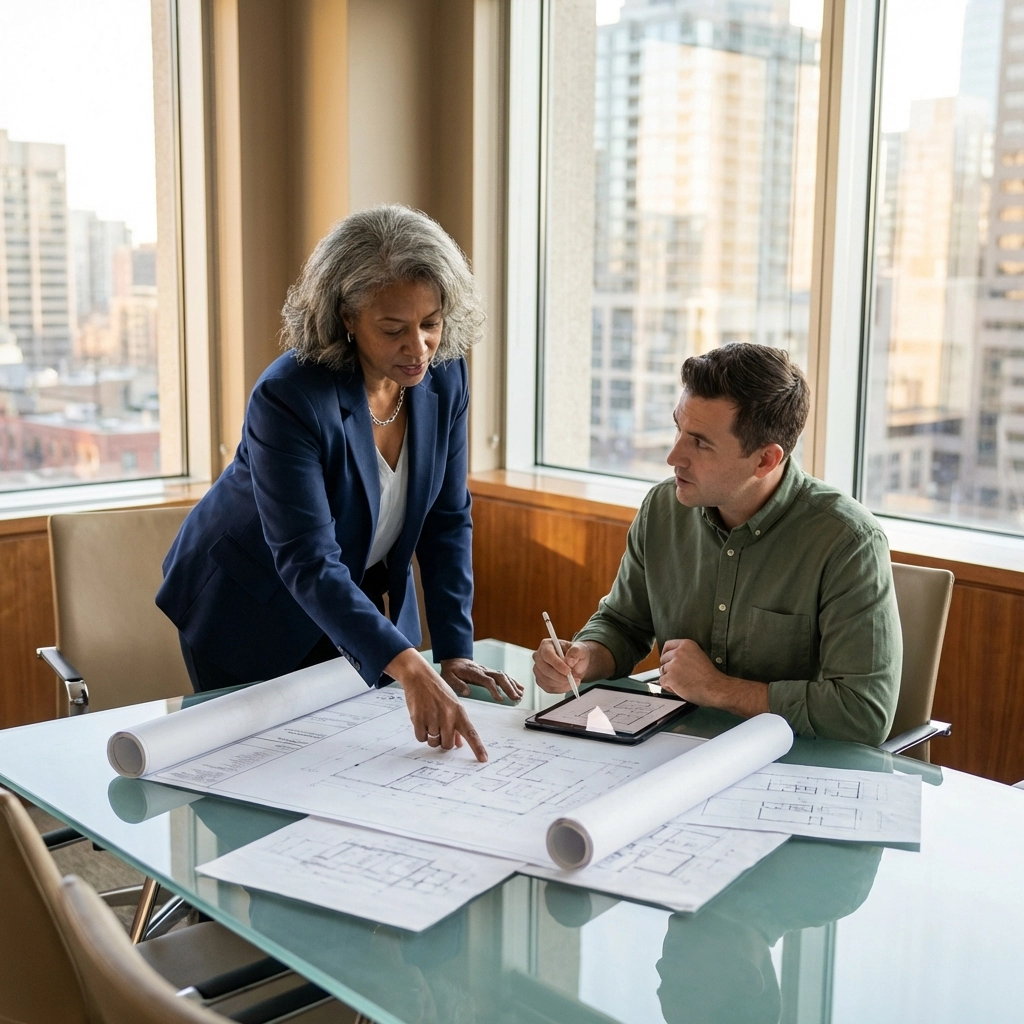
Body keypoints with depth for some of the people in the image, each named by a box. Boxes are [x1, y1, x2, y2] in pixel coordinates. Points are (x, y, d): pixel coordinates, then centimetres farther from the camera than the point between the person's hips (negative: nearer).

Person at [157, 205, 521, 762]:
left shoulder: (443, 374, -14)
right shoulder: (289, 397, -32)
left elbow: (447, 521, -7)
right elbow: (307, 563, -38)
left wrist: (455, 650, -14)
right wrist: (410, 669, -48)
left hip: (367, 599, 5)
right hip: (253, 612, -5)